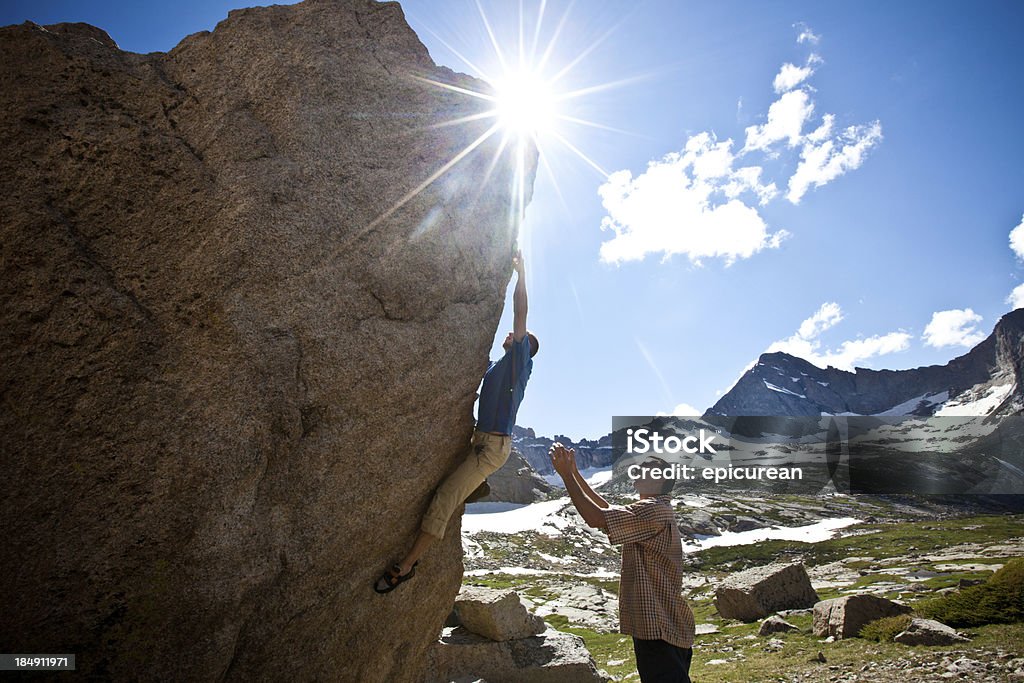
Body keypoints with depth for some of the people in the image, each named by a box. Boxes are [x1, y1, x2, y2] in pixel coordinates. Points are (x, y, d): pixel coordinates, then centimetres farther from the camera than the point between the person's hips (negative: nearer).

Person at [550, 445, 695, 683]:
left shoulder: (653, 511, -19)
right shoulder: (651, 510, 15)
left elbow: (596, 518, -26)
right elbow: (607, 509, 21)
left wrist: (566, 475, -19)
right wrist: (575, 473, 17)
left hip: (660, 629, -11)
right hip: (659, 626, 11)